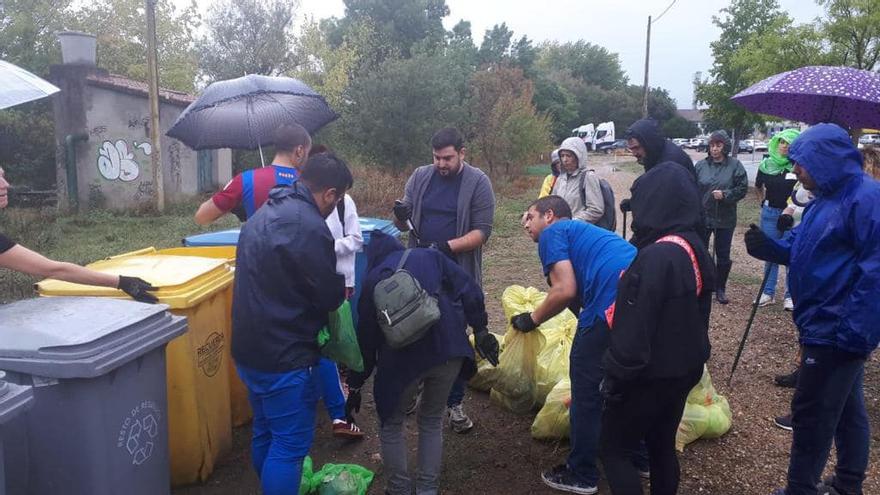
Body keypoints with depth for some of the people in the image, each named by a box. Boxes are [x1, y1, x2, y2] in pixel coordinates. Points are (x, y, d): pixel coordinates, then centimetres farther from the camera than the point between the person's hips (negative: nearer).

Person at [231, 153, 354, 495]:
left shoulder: (265, 214, 10)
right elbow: (331, 297, -15)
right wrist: (341, 284, 7)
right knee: (292, 443, 2)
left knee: (266, 432, 23)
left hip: (250, 348, 10)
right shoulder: (309, 226, -22)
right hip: (284, 356, -10)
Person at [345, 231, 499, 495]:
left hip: (403, 359, -2)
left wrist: (355, 386, 18)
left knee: (391, 424, 20)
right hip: (448, 350, 3)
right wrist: (480, 330, 8)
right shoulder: (430, 256, 12)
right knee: (432, 421, 22)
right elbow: (469, 290, 2)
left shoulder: (373, 279, 8)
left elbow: (366, 337, 10)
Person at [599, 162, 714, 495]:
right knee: (662, 444, 22)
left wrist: (615, 378, -14)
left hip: (652, 375, -9)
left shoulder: (655, 257, -27)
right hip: (685, 367, 9)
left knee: (615, 448, 7)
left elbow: (634, 330, -25)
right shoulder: (695, 248, 2)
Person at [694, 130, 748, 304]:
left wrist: (725, 194, -20)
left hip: (725, 219, -1)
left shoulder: (735, 165, -5)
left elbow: (742, 189, -4)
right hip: (702, 217, 1)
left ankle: (720, 289, 24)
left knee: (723, 255, 9)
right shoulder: (701, 165, -1)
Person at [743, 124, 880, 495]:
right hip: (830, 328, 10)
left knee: (811, 413, 2)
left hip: (836, 333, -10)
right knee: (846, 409, 21)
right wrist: (769, 247, -5)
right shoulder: (825, 199, 11)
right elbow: (803, 251, 16)